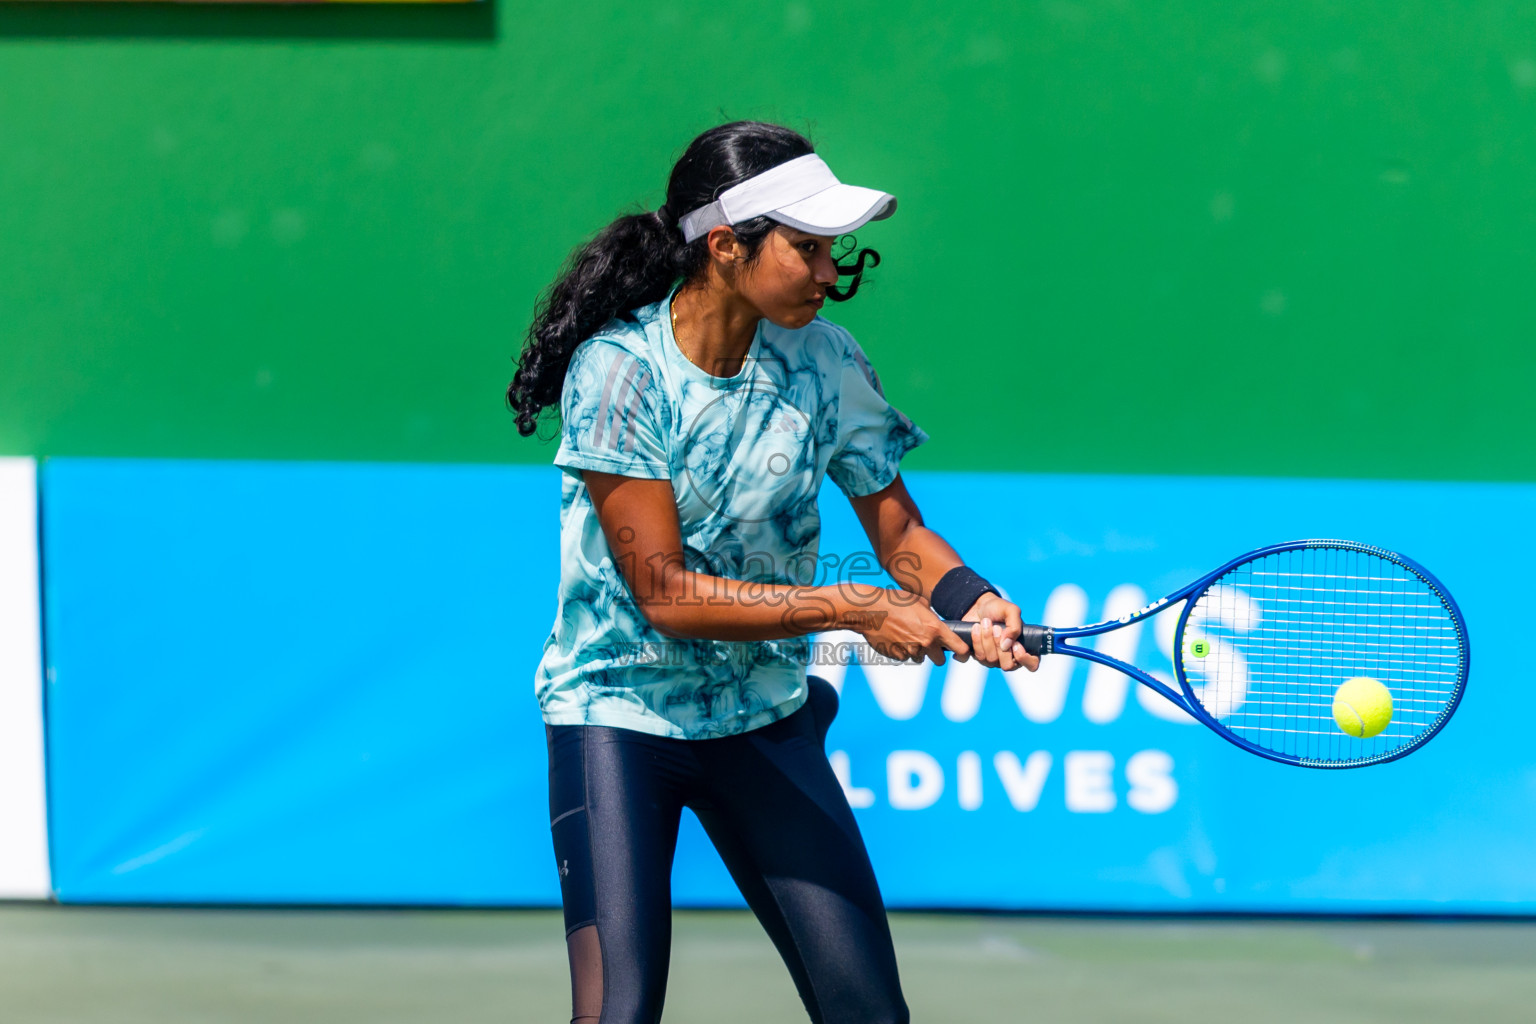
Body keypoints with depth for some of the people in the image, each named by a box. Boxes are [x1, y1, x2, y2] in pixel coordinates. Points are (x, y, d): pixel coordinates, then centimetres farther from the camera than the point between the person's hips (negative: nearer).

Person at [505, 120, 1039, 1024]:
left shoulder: (825, 361, -6)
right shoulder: (618, 370, -18)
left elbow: (899, 529, 4)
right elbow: (667, 595, -21)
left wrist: (970, 600, -18)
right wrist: (853, 608, -23)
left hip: (767, 717, 4)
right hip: (620, 712, -4)